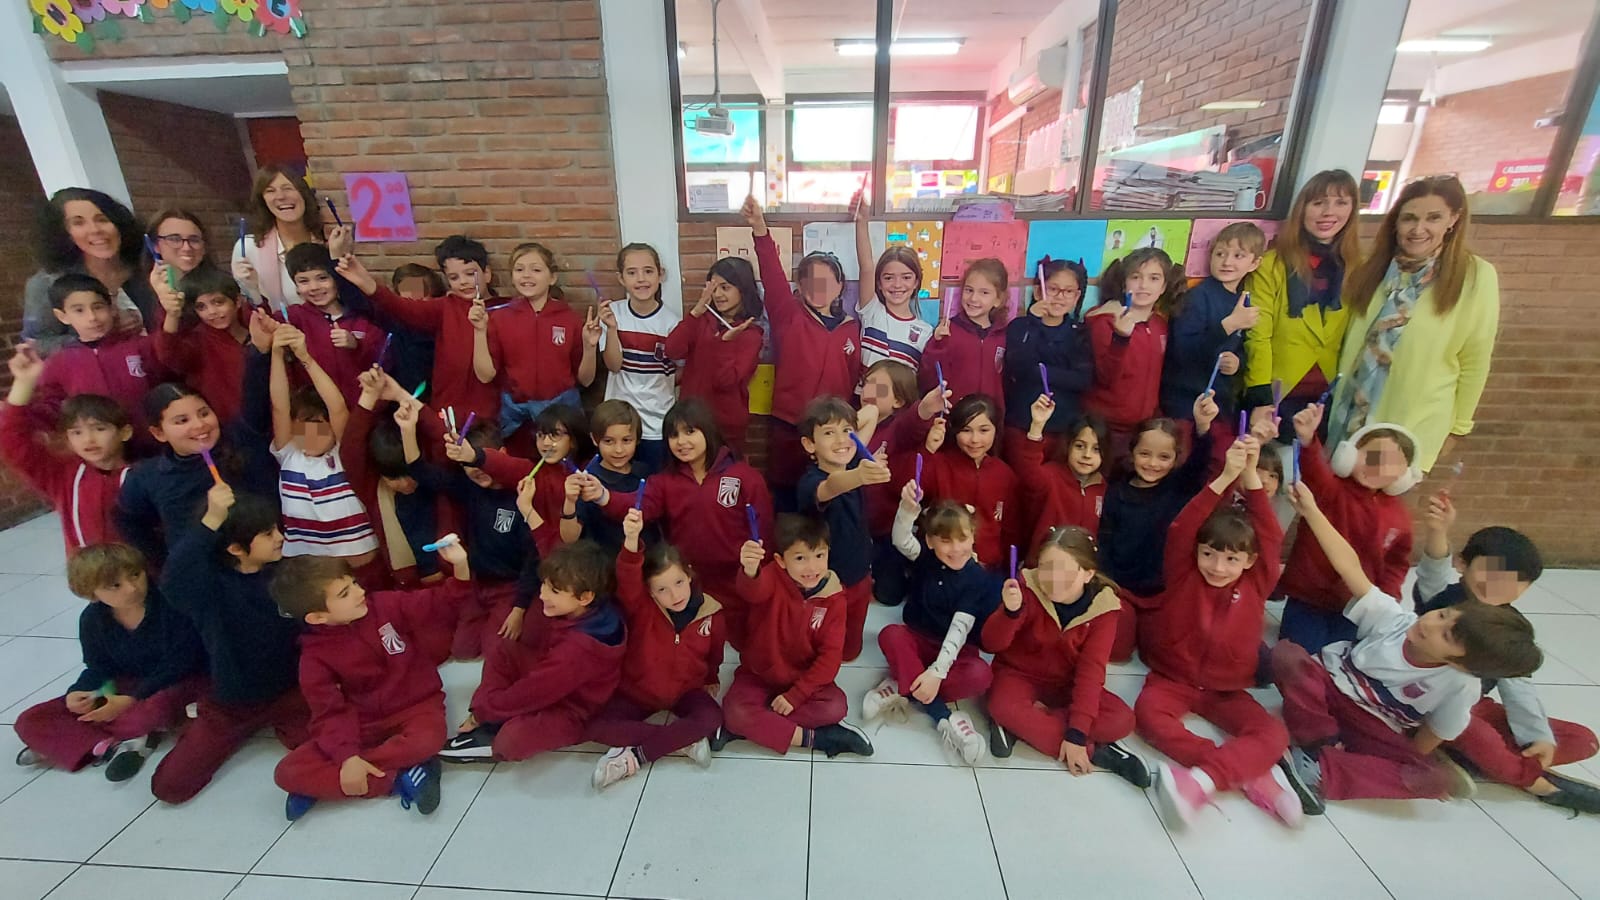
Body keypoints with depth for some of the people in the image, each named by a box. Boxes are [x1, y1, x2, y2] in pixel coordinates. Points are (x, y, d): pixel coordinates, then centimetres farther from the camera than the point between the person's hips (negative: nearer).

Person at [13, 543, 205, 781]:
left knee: (155, 708, -41)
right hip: (125, 686, 6)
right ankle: (112, 746, -21)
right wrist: (78, 693, -16)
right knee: (30, 721, -6)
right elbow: (98, 669, 5)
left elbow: (179, 664, -21)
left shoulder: (171, 604, -23)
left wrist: (131, 700, -24)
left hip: (178, 682, -6)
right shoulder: (92, 619, -4)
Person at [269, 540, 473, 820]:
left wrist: (460, 565, -30)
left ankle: (324, 783, -15)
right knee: (287, 772, -17)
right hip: (363, 723, 2)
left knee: (427, 741, -36)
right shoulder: (316, 655, -8)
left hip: (415, 706, -2)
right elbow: (330, 712, -12)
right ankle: (400, 779, -21)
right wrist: (347, 756, -27)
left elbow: (442, 603, -10)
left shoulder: (386, 605, -10)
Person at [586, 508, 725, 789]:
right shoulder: (641, 607, -20)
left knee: (712, 719, -29)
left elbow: (714, 655, 7)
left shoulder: (711, 613, -14)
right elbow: (627, 579, -44)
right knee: (597, 728, -22)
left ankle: (634, 756, -19)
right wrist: (632, 541, -62)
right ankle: (683, 740, -18)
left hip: (687, 690, 0)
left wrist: (711, 681, 17)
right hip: (638, 691, 0)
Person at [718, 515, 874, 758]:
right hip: (758, 675, -1)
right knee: (734, 711, -26)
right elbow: (753, 591, -45)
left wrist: (796, 694, -20)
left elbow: (831, 654, -13)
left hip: (805, 678, 1)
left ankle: (756, 726, -16)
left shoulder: (833, 596, -14)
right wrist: (750, 571, -70)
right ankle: (814, 738, -17)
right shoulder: (772, 577, -19)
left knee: (835, 706, -24)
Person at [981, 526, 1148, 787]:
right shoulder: (1028, 589, -20)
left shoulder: (1102, 607, -16)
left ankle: (1022, 724, -18)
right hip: (1019, 674, -2)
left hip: (1066, 684, 2)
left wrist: (1076, 733, -26)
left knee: (1121, 720, -22)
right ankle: (1095, 751, -19)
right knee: (1004, 707, -33)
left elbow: (1091, 670, -19)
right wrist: (1011, 611, -41)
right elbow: (991, 645, -20)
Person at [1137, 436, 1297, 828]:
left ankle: (1201, 780, -34)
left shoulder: (1256, 584, -5)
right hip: (1173, 678, -2)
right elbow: (1181, 531, -26)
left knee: (1273, 734, -22)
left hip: (1227, 689, 2)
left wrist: (1250, 476, -28)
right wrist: (1225, 478, -35)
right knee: (1148, 712, -30)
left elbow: (1270, 535, -17)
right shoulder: (1184, 575, -10)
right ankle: (1250, 775, -27)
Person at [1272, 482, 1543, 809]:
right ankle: (1323, 745, -17)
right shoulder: (1394, 619, -15)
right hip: (1326, 691, 0)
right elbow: (1349, 565, -23)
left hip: (1374, 733, 0)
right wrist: (1311, 511, -30)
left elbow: (1420, 748, -3)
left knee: (1438, 779, -30)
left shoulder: (1460, 688, -15)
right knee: (1285, 654, -33)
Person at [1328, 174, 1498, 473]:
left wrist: (1457, 427, 0)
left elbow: (1474, 362, -3)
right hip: (1350, 418, 3)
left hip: (1413, 428, -3)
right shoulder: (1376, 268, 1)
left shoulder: (1476, 276, -9)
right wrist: (1336, 398, 9)